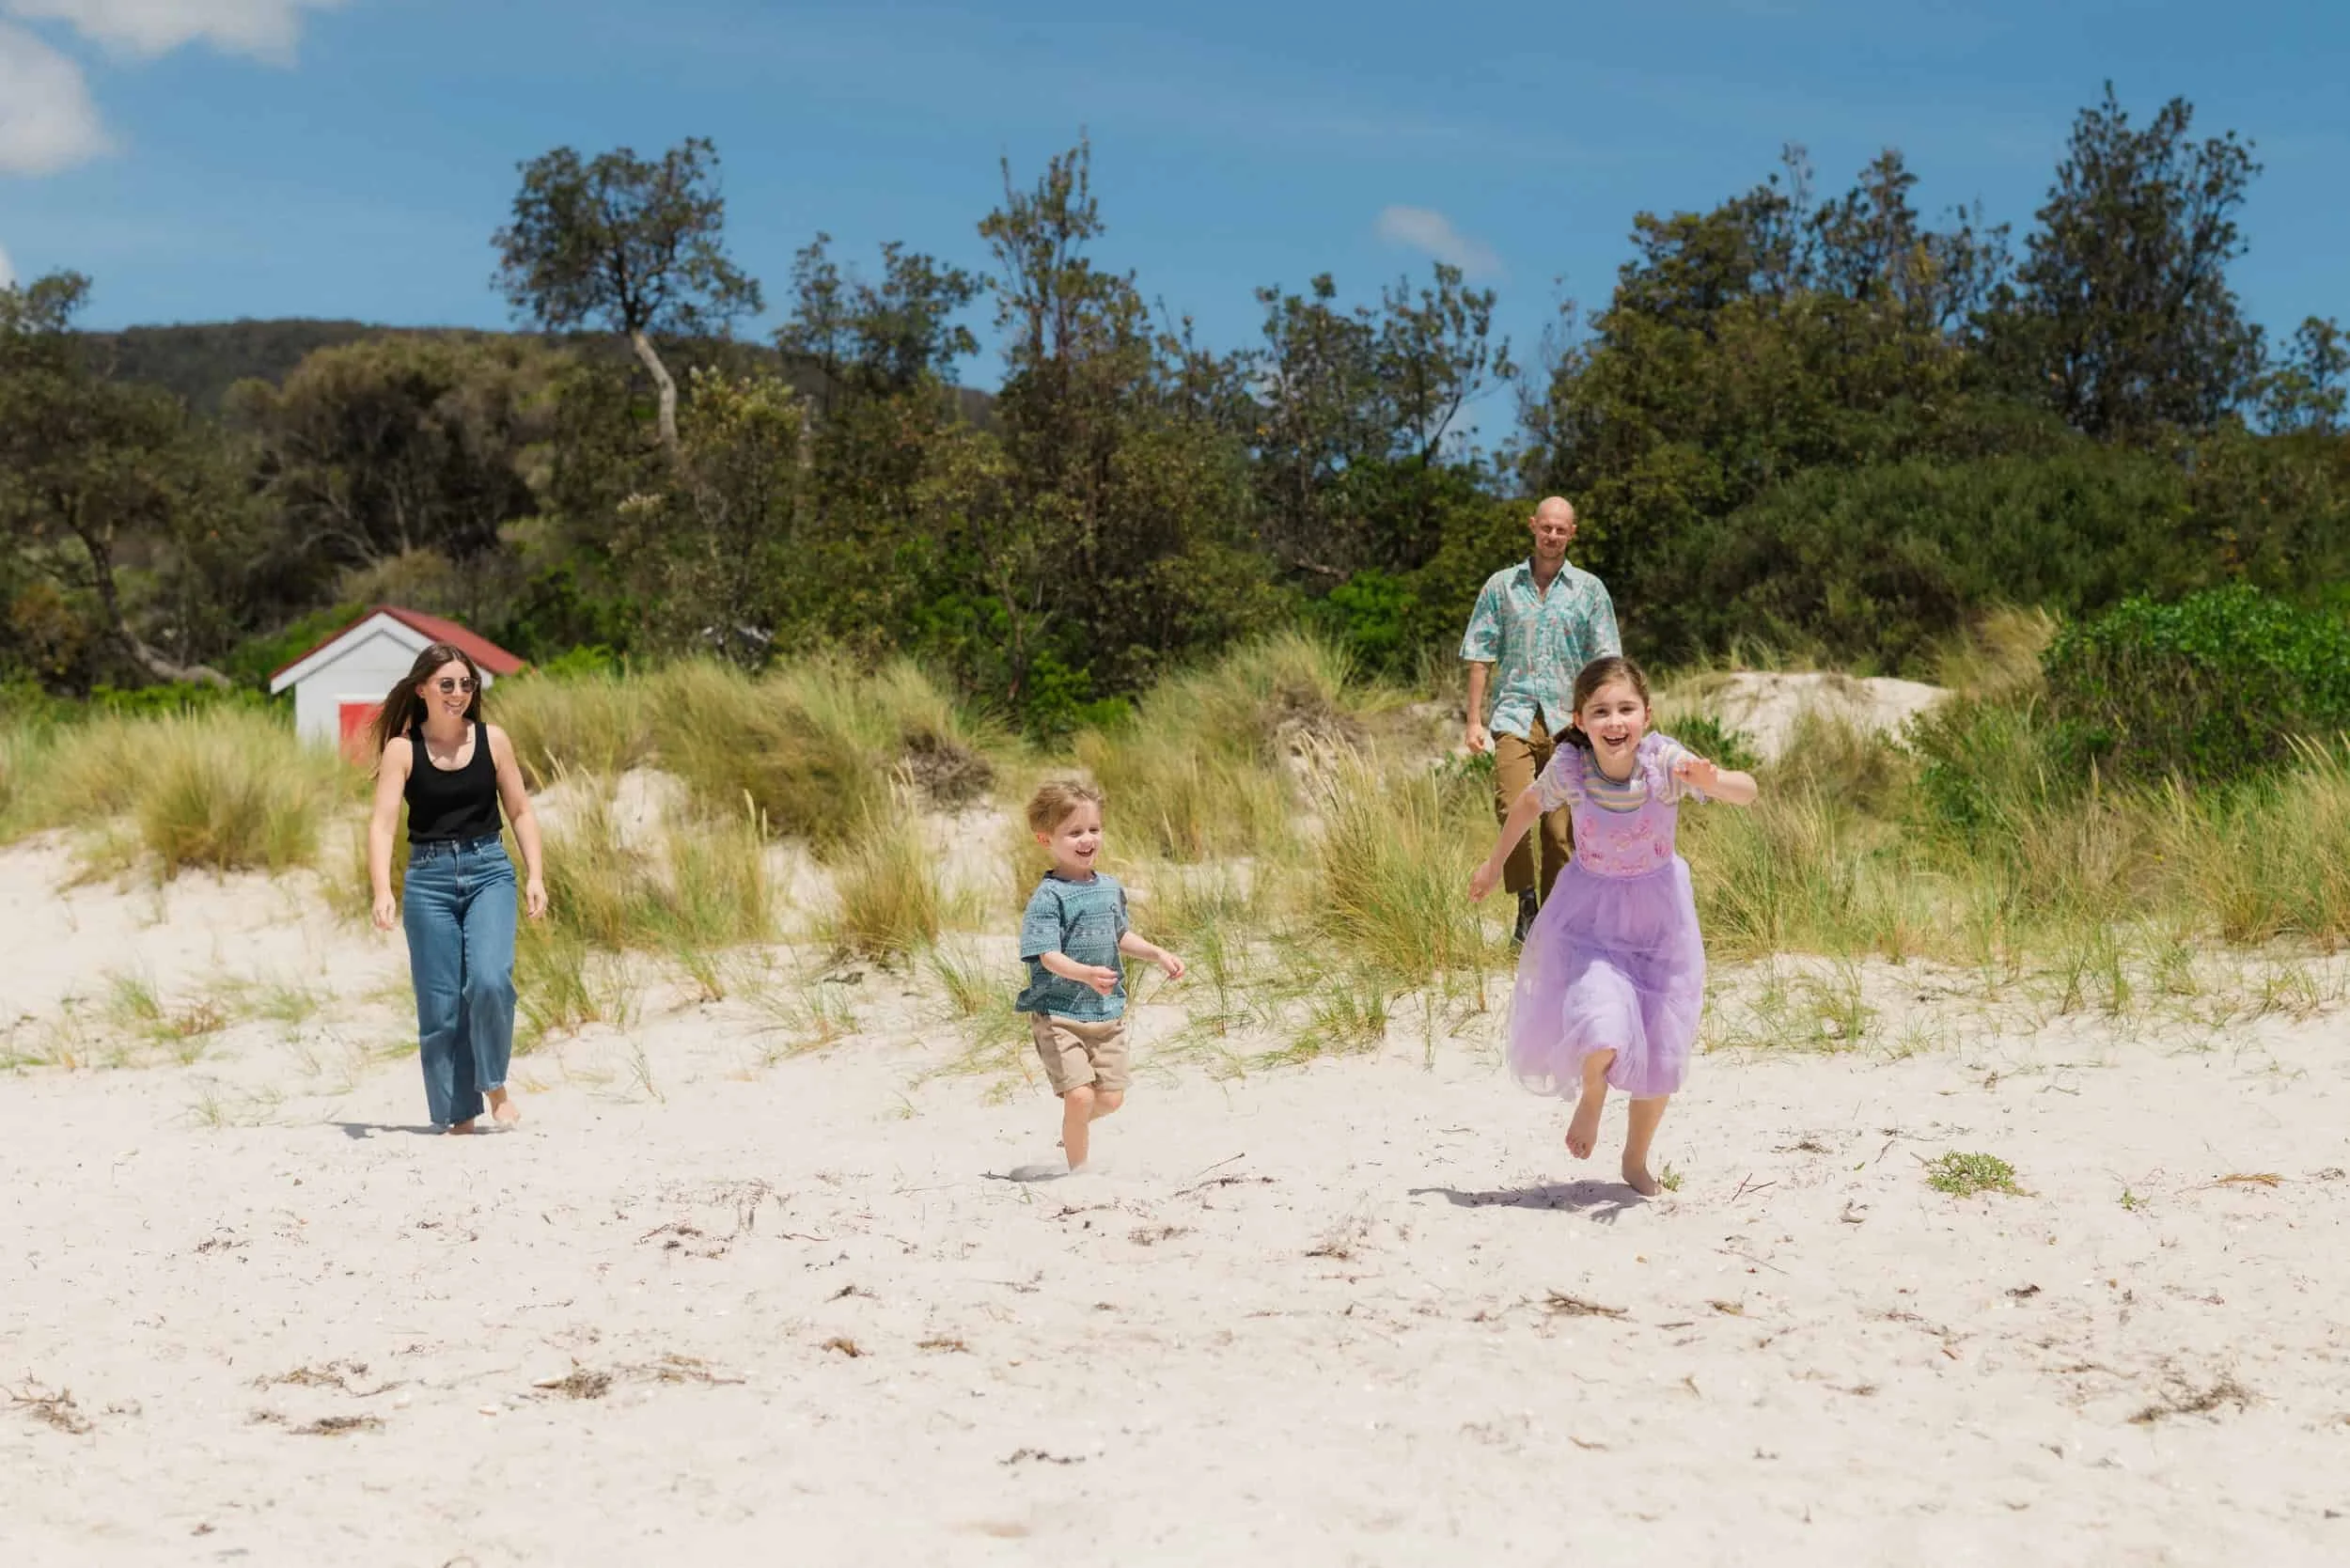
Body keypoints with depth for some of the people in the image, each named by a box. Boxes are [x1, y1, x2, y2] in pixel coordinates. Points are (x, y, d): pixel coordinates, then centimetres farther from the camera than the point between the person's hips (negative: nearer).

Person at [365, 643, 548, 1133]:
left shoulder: (492, 740, 3)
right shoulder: (402, 750, -3)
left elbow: (520, 811, 10)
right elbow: (382, 824, -10)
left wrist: (535, 875, 0)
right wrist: (383, 891, -23)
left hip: (488, 872, 0)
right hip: (429, 877, 0)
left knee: (489, 979, -21)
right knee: (439, 1004, 1)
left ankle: (496, 1086, -1)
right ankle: (458, 1115, 12)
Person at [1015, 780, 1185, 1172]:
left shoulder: (1110, 887, 6)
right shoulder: (1048, 897, -16)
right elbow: (1048, 956, -25)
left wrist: (1159, 954, 13)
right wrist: (1087, 974, -41)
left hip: (1106, 1012, 7)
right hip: (1058, 1013, -6)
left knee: (1110, 1097, 11)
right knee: (1079, 1094, -15)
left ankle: (1075, 1127, 44)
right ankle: (1078, 1169, 6)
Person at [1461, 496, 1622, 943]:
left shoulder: (1589, 590, 9)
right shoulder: (1501, 586, 9)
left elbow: (1605, 663, 9)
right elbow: (1481, 657, 9)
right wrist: (1474, 721, 3)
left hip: (1567, 721, 1)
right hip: (1514, 715, -1)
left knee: (1562, 829, 0)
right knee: (1513, 810, -21)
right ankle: (1525, 901, -4)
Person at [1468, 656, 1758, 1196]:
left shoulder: (1664, 760, -25)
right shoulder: (1569, 766, -20)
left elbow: (1746, 793, -34)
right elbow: (1529, 804, 2)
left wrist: (1710, 780, -56)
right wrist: (1494, 863, 14)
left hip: (1658, 913, 1)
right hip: (1590, 911, -1)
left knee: (1660, 1052, 9)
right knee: (1602, 1031, -23)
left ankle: (1636, 1160, 34)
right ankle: (1590, 1098, 14)